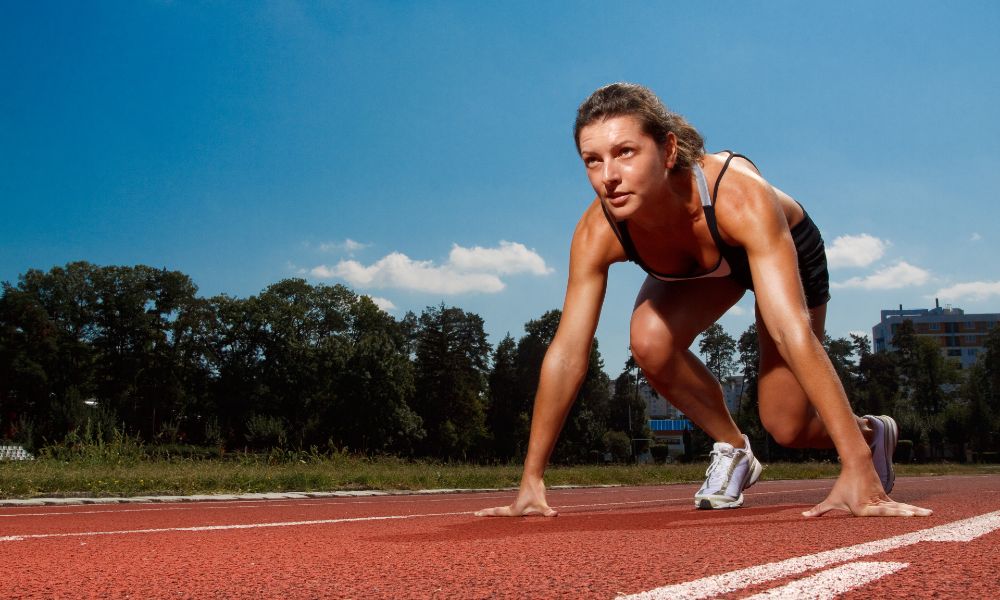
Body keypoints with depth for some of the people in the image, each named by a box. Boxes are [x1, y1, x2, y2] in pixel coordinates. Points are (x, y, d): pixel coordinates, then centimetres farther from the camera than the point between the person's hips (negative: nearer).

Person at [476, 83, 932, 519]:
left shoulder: (740, 198, -45)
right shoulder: (598, 232, -34)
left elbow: (792, 334, -52)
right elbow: (566, 354, -30)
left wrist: (857, 472, -54)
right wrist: (531, 482, -29)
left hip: (786, 252, -3)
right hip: (694, 269, 3)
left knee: (787, 427, -6)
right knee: (649, 341, -28)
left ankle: (873, 433, 31)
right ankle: (732, 450, 0)